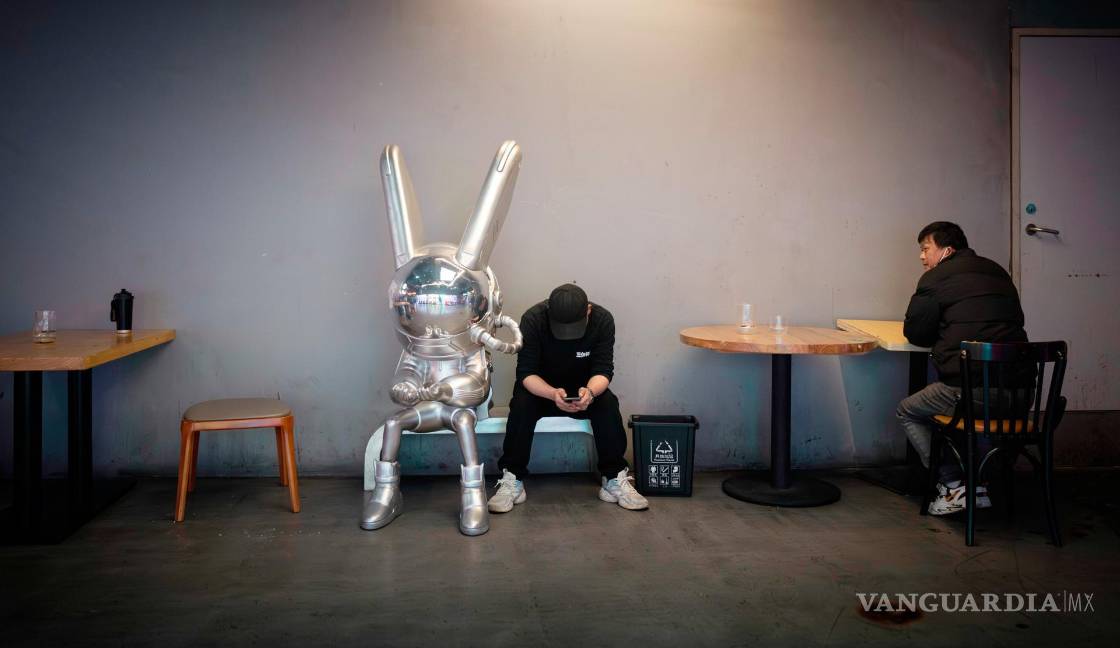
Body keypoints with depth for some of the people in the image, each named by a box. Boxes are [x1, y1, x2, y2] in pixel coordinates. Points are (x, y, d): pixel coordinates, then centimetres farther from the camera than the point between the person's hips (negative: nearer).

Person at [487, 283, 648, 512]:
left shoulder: (603, 319, -21)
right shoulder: (532, 319, -26)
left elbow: (603, 370, -20)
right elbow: (526, 372, -25)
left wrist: (590, 391, -43)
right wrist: (552, 394, -45)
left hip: (585, 388, 1)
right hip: (540, 388, -1)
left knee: (608, 405, -28)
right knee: (521, 405, -32)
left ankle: (615, 479, -16)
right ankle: (512, 480, -21)